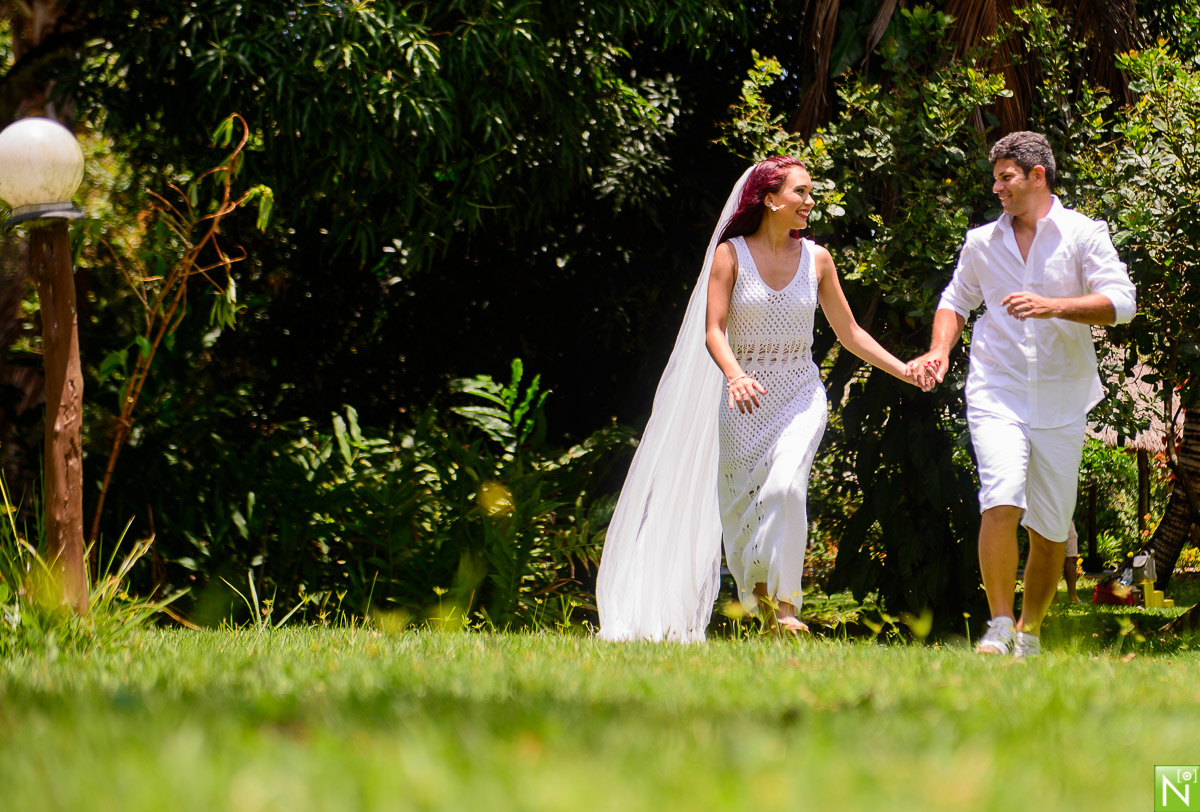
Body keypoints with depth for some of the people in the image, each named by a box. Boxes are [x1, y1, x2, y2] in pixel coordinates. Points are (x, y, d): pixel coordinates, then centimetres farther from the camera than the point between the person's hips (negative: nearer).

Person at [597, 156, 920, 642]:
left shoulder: (816, 259, 5)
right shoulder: (731, 254, -2)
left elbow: (850, 334, 12)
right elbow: (713, 331, -10)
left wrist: (904, 371, 3)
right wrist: (735, 375, -29)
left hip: (800, 400, 0)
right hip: (745, 401, 0)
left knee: (785, 486, -23)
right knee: (739, 506, 2)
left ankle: (783, 601, -23)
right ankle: (757, 597, 20)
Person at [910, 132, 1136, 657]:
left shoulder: (1083, 235, 0)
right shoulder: (982, 243, 10)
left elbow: (1121, 302, -10)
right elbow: (955, 300, 24)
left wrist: (1055, 307, -22)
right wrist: (940, 350, 6)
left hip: (1061, 402, 0)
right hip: (996, 393, 1)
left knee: (1051, 529, 4)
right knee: (1001, 501, -22)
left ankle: (1030, 634, 20)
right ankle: (999, 625, -15)